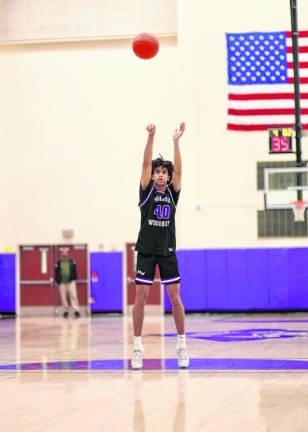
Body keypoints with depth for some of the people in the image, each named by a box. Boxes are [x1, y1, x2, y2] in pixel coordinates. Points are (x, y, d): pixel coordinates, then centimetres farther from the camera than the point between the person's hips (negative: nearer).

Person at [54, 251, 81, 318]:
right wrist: (57, 282, 0)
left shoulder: (72, 262, 4)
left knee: (73, 296, -9)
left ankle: (76, 311, -9)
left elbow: (74, 272, 10)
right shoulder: (58, 264, 1)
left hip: (71, 282, 0)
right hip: (62, 283, 0)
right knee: (63, 298, 4)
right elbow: (56, 274, 4)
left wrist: (74, 279, 5)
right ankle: (65, 311, 13)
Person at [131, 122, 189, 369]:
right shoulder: (147, 191, 1)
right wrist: (151, 137, -22)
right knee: (141, 296, -4)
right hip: (146, 250, -1)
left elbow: (178, 169, -8)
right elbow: (146, 164, -10)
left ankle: (182, 344, 8)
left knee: (175, 296, 1)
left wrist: (176, 141, -18)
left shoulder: (173, 192, 6)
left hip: (168, 251, 2)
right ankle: (138, 347, 1)